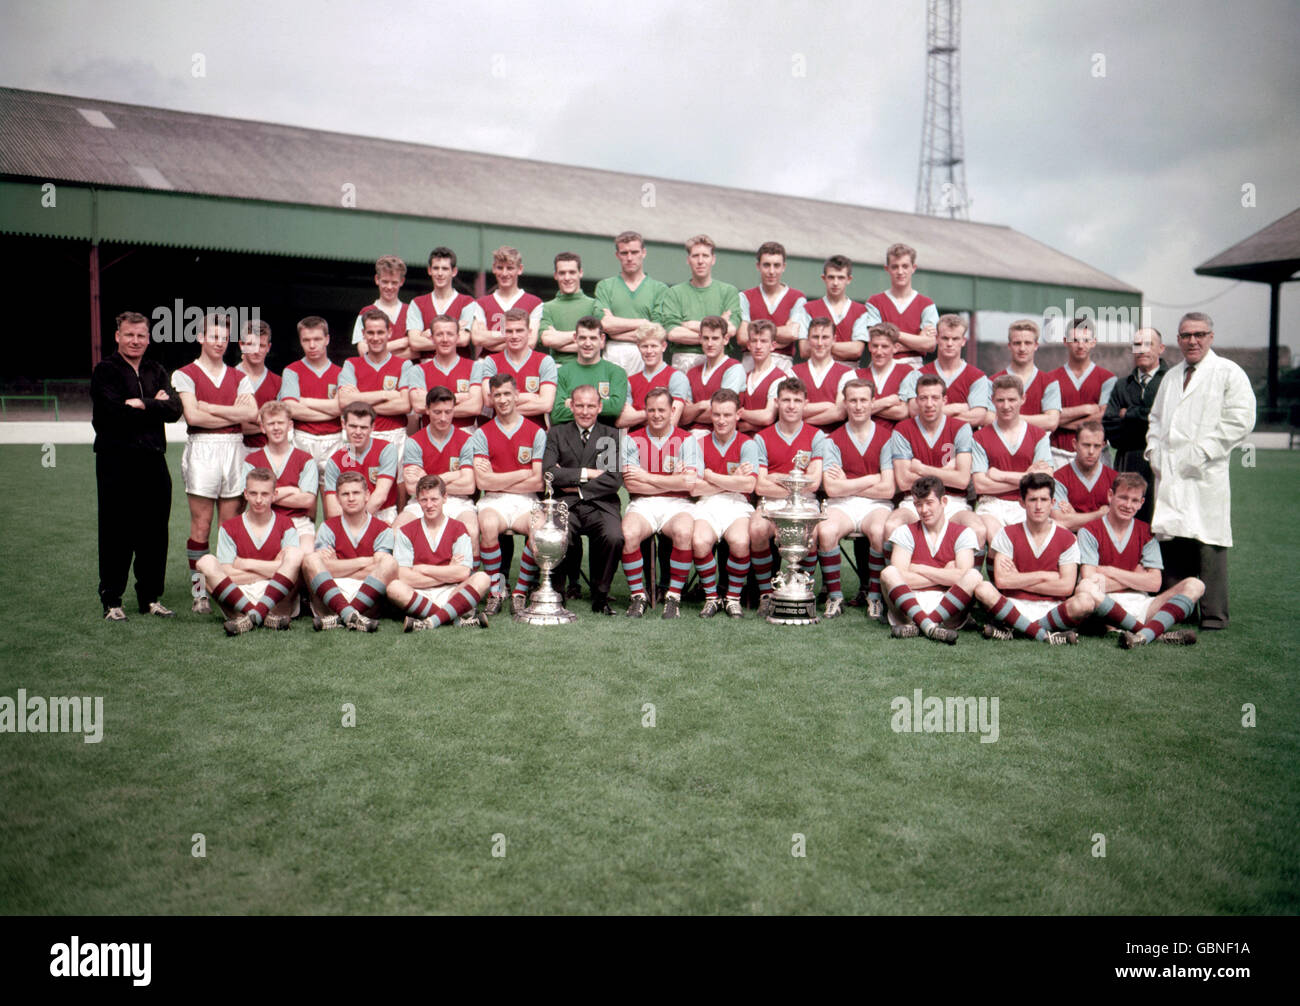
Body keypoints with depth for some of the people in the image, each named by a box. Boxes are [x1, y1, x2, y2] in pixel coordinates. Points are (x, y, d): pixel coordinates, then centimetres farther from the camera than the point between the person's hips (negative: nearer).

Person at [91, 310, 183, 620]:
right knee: (116, 534, -1)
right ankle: (111, 601, 9)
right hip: (116, 463, -5)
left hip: (153, 462, 5)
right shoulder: (105, 371, 0)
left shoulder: (156, 371, 15)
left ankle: (151, 598, 17)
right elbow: (115, 411, -16)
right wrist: (157, 405, -6)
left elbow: (174, 409, 0)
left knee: (154, 533, 7)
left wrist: (143, 405, -12)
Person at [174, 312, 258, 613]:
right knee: (201, 527, -3)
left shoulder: (237, 377, 15)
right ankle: (199, 593, 3)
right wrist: (234, 414, -5)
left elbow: (252, 412, -2)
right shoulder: (186, 374, 4)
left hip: (234, 449, 3)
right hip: (202, 449, -3)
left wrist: (211, 407, -7)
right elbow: (192, 416, -11)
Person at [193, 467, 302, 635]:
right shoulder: (229, 528, 10)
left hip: (277, 601, -1)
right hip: (237, 598, 1)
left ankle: (252, 617, -33)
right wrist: (270, 570, -4)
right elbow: (227, 574, -3)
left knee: (295, 553, -23)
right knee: (206, 562, -21)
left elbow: (293, 565, -8)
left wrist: (247, 564, -4)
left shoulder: (285, 525, 9)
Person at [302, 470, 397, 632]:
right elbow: (327, 568, -2)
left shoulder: (382, 529, 11)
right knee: (310, 558, -21)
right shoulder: (329, 527, 14)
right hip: (328, 603, 1)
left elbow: (377, 570, -3)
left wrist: (339, 568, -1)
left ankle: (339, 618, -38)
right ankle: (349, 614, -41)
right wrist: (364, 561, -3)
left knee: (390, 563, -24)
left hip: (367, 601, -1)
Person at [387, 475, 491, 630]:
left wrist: (423, 569, -4)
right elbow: (402, 576, -8)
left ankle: (431, 622, -37)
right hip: (419, 596, 0)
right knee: (394, 587, -31)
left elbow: (463, 573, -8)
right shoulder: (406, 532, 5)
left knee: (482, 579, -25)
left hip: (451, 594, 0)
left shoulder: (458, 528, 6)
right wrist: (448, 574, -7)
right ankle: (461, 616, -33)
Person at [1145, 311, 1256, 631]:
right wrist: (1154, 450, 10)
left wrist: (1201, 452, -14)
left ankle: (1214, 616, 1)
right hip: (1169, 475, 6)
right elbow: (1156, 418, 28)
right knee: (1170, 539, 6)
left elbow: (1240, 420, -8)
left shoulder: (1229, 373, 1)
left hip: (1205, 476, -6)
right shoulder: (1171, 376, 21)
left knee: (1208, 543, -6)